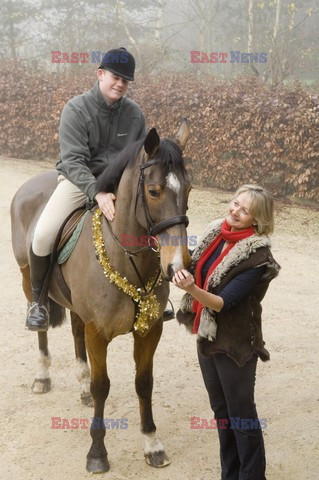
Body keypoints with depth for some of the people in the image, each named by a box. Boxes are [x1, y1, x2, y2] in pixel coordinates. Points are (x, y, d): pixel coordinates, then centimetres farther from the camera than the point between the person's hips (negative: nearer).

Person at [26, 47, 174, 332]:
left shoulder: (134, 113, -3)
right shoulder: (76, 109, -15)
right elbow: (73, 161, -23)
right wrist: (97, 193, -38)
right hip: (79, 180, -4)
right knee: (43, 235, -24)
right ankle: (38, 300, -1)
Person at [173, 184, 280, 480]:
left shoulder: (257, 257, -21)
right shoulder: (216, 233, -2)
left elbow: (224, 302, -26)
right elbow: (197, 269, 12)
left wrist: (192, 289, -41)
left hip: (235, 344, -8)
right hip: (207, 335, 8)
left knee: (241, 415, 6)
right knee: (220, 410, 20)